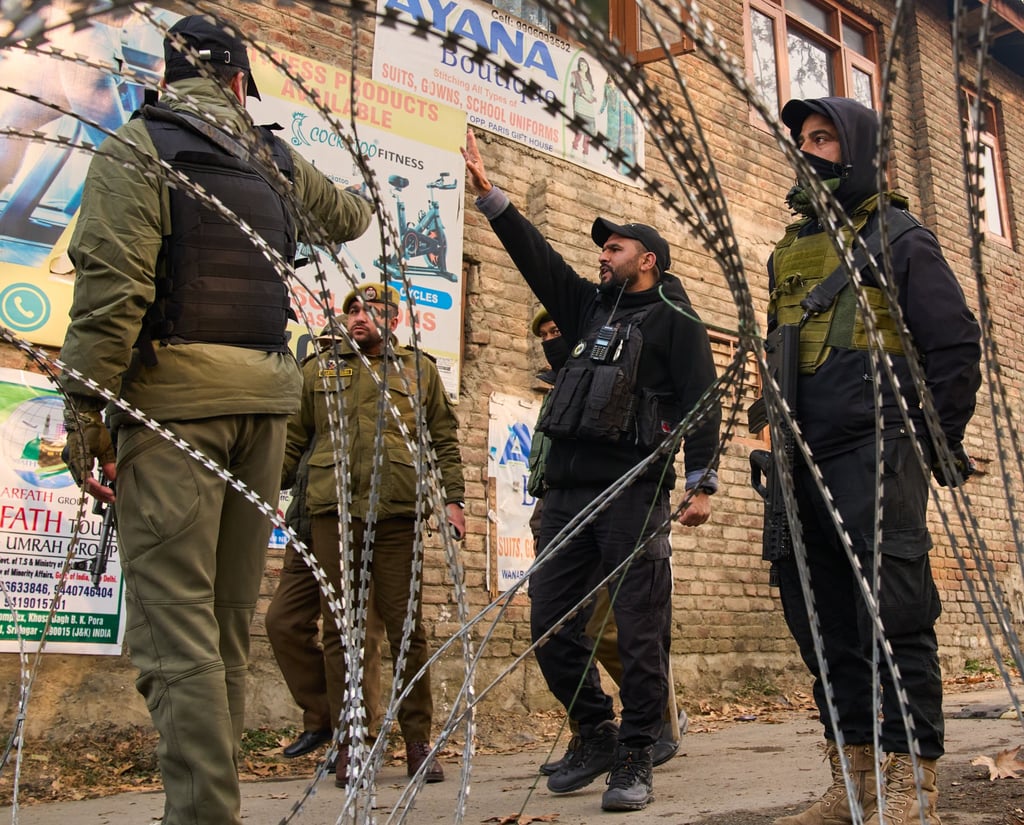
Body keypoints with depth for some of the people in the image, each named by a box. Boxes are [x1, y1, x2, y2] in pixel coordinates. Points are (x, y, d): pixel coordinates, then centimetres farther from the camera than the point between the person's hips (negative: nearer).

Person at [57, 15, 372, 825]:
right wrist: (361, 203, 60)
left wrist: (87, 408, -10)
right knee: (228, 619, 11)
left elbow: (111, 284, -13)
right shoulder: (278, 161, 16)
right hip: (264, 401, 6)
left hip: (174, 396, -5)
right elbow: (347, 218, 36)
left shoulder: (138, 147, 0)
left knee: (174, 620, -7)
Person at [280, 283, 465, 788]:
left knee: (406, 627, 2)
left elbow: (444, 441, 13)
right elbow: (291, 441, 15)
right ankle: (348, 744, 11)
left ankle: (418, 742, 11)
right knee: (340, 628, 3)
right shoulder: (318, 371, 18)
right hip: (333, 511, 2)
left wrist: (452, 499, 3)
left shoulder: (419, 370, 15)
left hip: (398, 512, -1)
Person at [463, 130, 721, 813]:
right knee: (551, 626, 5)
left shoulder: (675, 319, 6)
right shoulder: (589, 307, 23)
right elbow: (536, 256, 23)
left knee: (640, 629, -4)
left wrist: (703, 481, -12)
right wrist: (488, 192, 20)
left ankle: (636, 758, 7)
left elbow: (699, 403, -2)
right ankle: (598, 737, 22)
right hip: (568, 488, 7)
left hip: (634, 489, -6)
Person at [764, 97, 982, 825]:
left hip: (876, 456, -6)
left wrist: (935, 439, -3)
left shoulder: (901, 239, 3)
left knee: (893, 613, -9)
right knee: (821, 616, 6)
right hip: (807, 460, 7)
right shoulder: (789, 251, 21)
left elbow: (957, 346, 0)